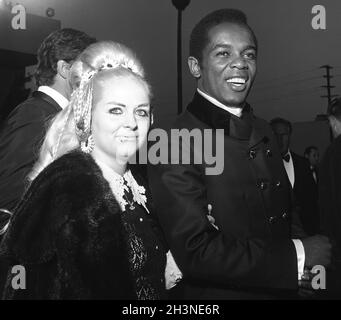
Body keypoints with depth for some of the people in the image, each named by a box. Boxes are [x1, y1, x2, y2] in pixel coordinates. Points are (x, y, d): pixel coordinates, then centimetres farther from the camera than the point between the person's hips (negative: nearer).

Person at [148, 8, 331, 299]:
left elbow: (282, 217, 9)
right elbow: (195, 253, -26)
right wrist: (297, 255, -19)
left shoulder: (263, 131, -1)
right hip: (215, 294, -6)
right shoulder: (174, 146, -23)